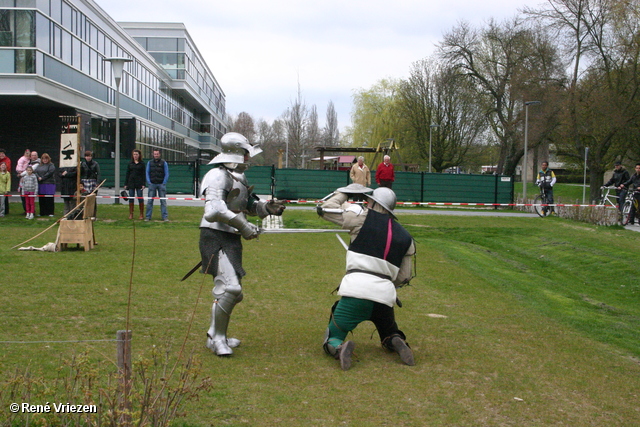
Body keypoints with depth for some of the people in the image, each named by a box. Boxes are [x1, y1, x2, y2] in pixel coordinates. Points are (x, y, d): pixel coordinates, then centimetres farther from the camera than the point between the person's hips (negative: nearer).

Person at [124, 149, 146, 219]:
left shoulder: (142, 164, 3)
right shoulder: (130, 163, 10)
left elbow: (144, 174, 0)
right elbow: (127, 174, 11)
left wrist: (143, 184, -8)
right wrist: (125, 184, 5)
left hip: (139, 183, -3)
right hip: (131, 183, 3)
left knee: (140, 198, -2)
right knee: (131, 198, 3)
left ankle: (141, 214, 6)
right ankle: (131, 214, 9)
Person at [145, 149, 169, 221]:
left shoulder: (163, 163, 4)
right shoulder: (149, 162, 10)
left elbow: (166, 174, 4)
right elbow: (147, 173, 11)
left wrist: (163, 183, -4)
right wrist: (149, 183, 0)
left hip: (161, 184, -1)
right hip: (152, 184, 1)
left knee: (163, 201, -2)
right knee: (150, 201, -1)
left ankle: (165, 217, 1)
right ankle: (148, 217, 4)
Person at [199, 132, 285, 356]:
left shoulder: (239, 177, 16)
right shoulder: (218, 176, -15)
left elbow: (249, 204, 22)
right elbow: (214, 210, -28)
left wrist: (266, 207, 1)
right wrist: (243, 225, -26)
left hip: (232, 239, 10)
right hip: (216, 237, -10)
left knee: (233, 291, 16)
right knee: (229, 286, -19)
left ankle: (216, 336, 29)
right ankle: (217, 337, -2)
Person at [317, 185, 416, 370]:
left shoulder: (364, 218, 2)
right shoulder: (406, 237, 16)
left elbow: (326, 209, 4)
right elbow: (404, 277, 16)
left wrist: (345, 192, 20)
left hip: (356, 291, -4)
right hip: (385, 295, 4)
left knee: (331, 340, 9)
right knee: (390, 334, 30)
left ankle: (340, 348, -26)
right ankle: (397, 343, -4)